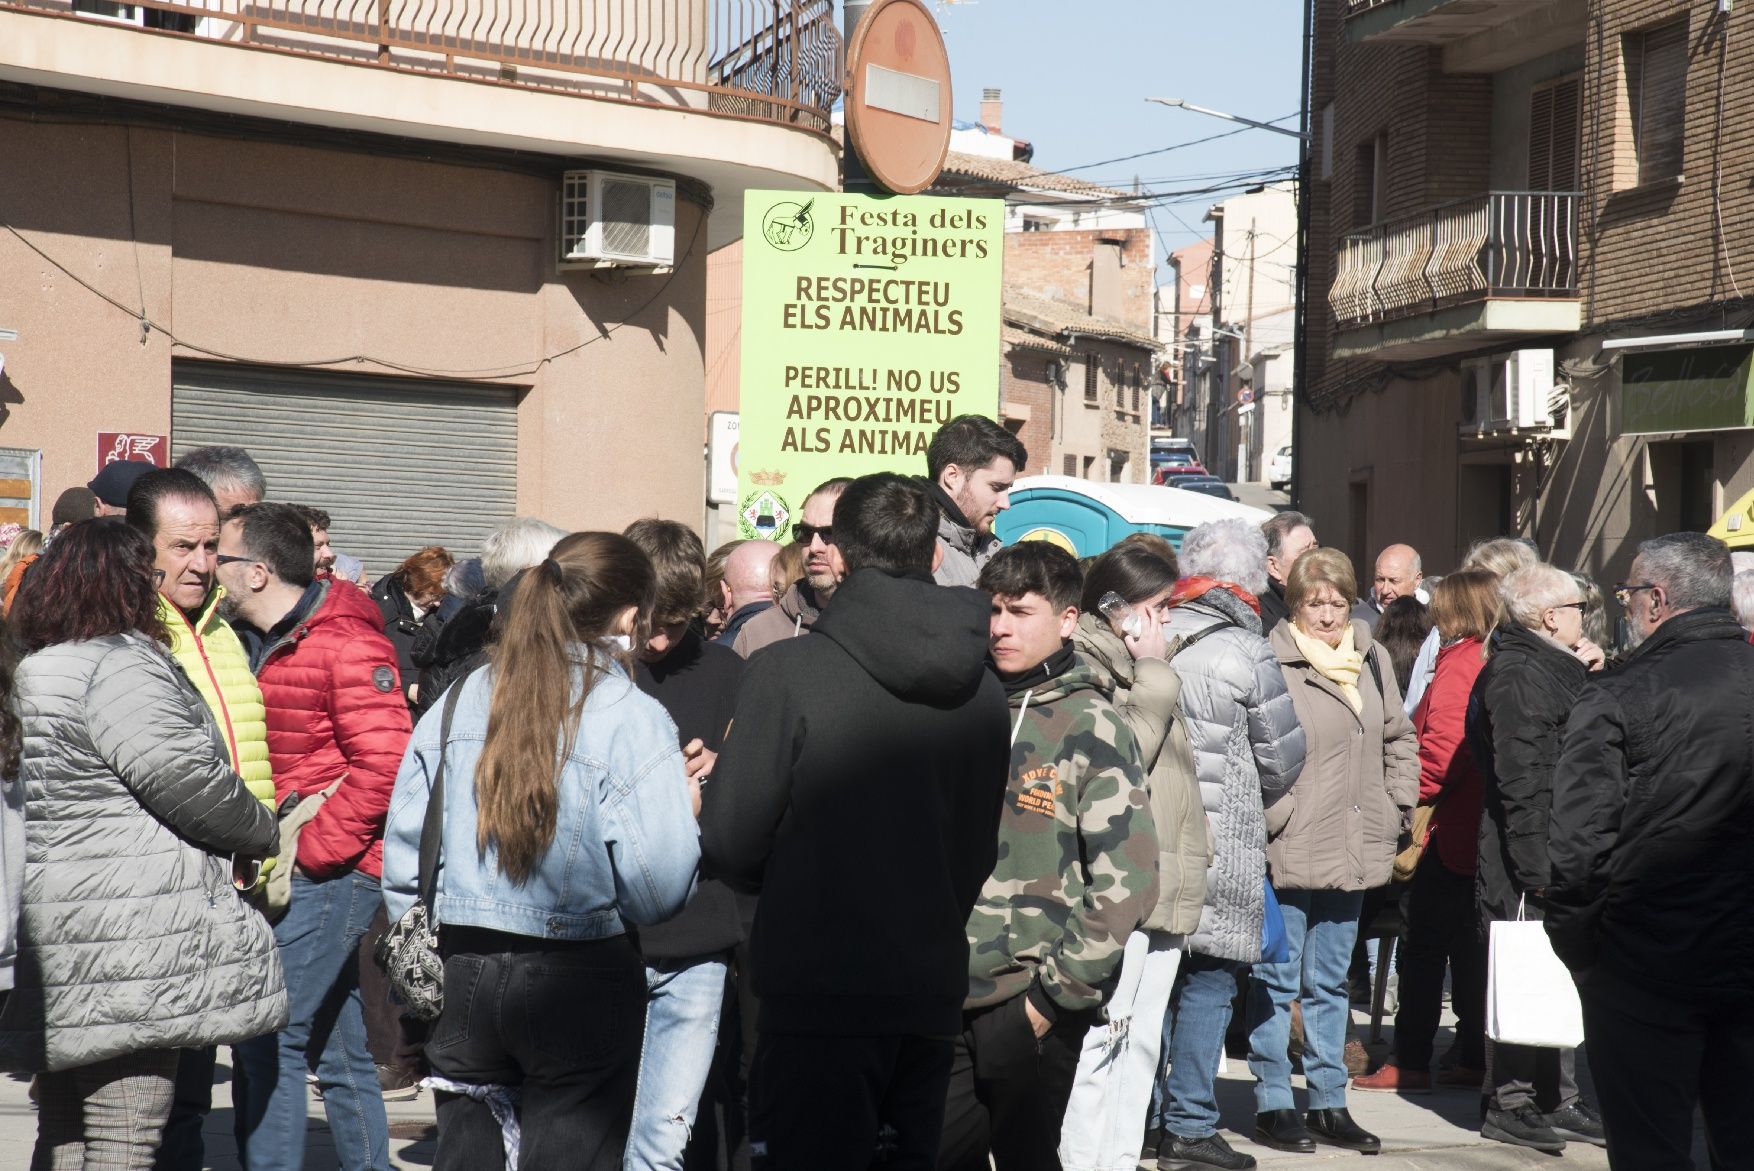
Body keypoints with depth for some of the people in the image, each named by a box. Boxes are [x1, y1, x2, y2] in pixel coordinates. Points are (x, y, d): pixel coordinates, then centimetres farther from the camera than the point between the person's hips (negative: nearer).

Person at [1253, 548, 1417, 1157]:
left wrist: (1394, 808, 11)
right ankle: (1273, 1103, 13)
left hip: (1353, 855, 6)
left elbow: (1399, 739, 19)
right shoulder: (1270, 662, -12)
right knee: (1276, 983, 3)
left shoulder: (1372, 659, 8)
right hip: (1287, 854, -6)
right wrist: (1270, 819, -15)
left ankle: (1329, 1103, 24)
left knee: (1330, 984, 16)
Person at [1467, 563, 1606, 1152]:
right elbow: (1520, 779, -20)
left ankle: (1557, 1102, 23)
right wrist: (1539, 868, -23)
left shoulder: (1552, 668, 18)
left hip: (1557, 858, 10)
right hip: (1531, 860, -10)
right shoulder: (1517, 674, -15)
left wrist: (1593, 680, 11)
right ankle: (1512, 1104, 3)